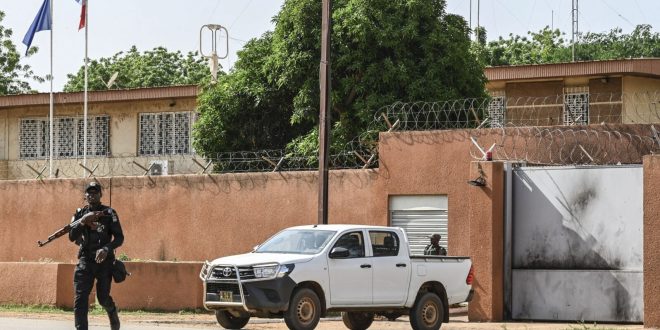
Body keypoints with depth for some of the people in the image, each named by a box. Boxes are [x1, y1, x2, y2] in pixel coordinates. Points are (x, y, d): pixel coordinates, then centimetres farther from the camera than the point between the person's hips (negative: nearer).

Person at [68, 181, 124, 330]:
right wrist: (83, 221, -18)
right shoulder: (79, 213, 6)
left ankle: (112, 312, 39)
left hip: (104, 261, -1)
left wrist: (106, 249, -22)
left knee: (103, 298, 5)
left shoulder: (109, 213, -1)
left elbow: (119, 238, -4)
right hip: (85, 261, 2)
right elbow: (72, 237, -2)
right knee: (80, 299, -11)